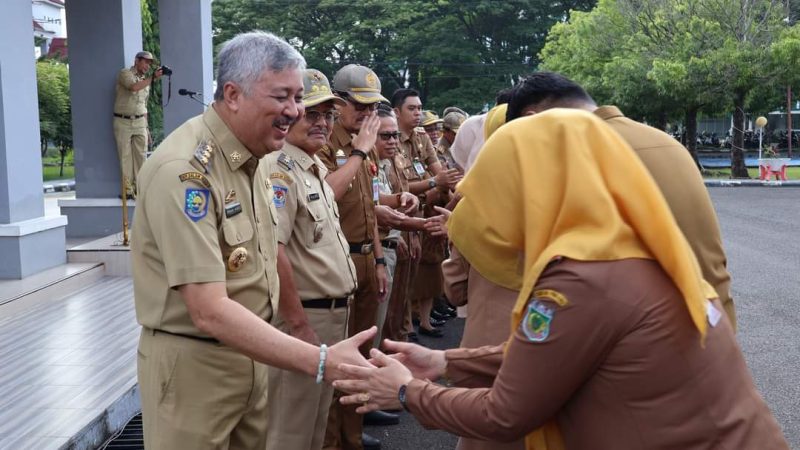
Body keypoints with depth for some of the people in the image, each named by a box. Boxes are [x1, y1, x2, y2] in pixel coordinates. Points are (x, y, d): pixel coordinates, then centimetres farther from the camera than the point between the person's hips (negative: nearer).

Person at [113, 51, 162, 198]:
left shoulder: (145, 80, 17)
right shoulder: (125, 73, -2)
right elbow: (134, 87, -25)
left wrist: (146, 126, 17)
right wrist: (153, 77, -25)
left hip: (140, 122, 5)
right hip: (123, 122, -5)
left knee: (141, 156, 0)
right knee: (125, 157, -2)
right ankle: (128, 189, 1)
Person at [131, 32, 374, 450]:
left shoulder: (252, 156, 4)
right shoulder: (184, 169, -24)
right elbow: (209, 312, -30)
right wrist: (321, 361, -35)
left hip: (249, 354, 8)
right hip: (193, 363, -8)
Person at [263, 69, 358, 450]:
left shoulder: (315, 169, 14)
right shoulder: (280, 169, -17)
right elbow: (272, 250, -27)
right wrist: (299, 325, -25)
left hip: (331, 314, 10)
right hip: (303, 317, -10)